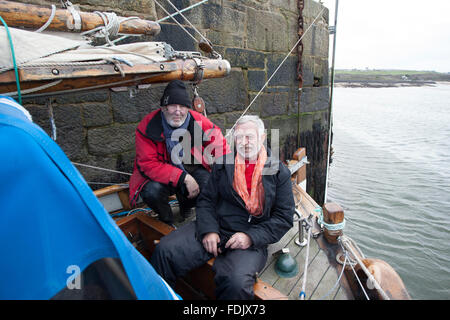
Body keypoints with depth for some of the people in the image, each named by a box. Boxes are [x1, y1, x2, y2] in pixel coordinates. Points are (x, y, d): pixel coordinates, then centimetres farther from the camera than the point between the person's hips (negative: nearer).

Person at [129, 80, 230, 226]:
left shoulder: (200, 123, -15)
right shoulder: (148, 126, -18)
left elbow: (222, 152, -7)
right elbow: (148, 164, -22)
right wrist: (184, 178, -31)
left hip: (193, 169, 2)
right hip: (160, 175, -1)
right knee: (151, 192, -32)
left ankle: (185, 205, 13)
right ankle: (166, 221, 6)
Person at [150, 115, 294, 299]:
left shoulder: (280, 172, 3)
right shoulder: (223, 164, 11)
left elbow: (284, 217, 0)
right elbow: (206, 200, 9)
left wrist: (251, 237, -13)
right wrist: (208, 229, -9)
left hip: (251, 239, -2)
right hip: (215, 228, 3)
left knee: (236, 283, -32)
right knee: (164, 251, -17)